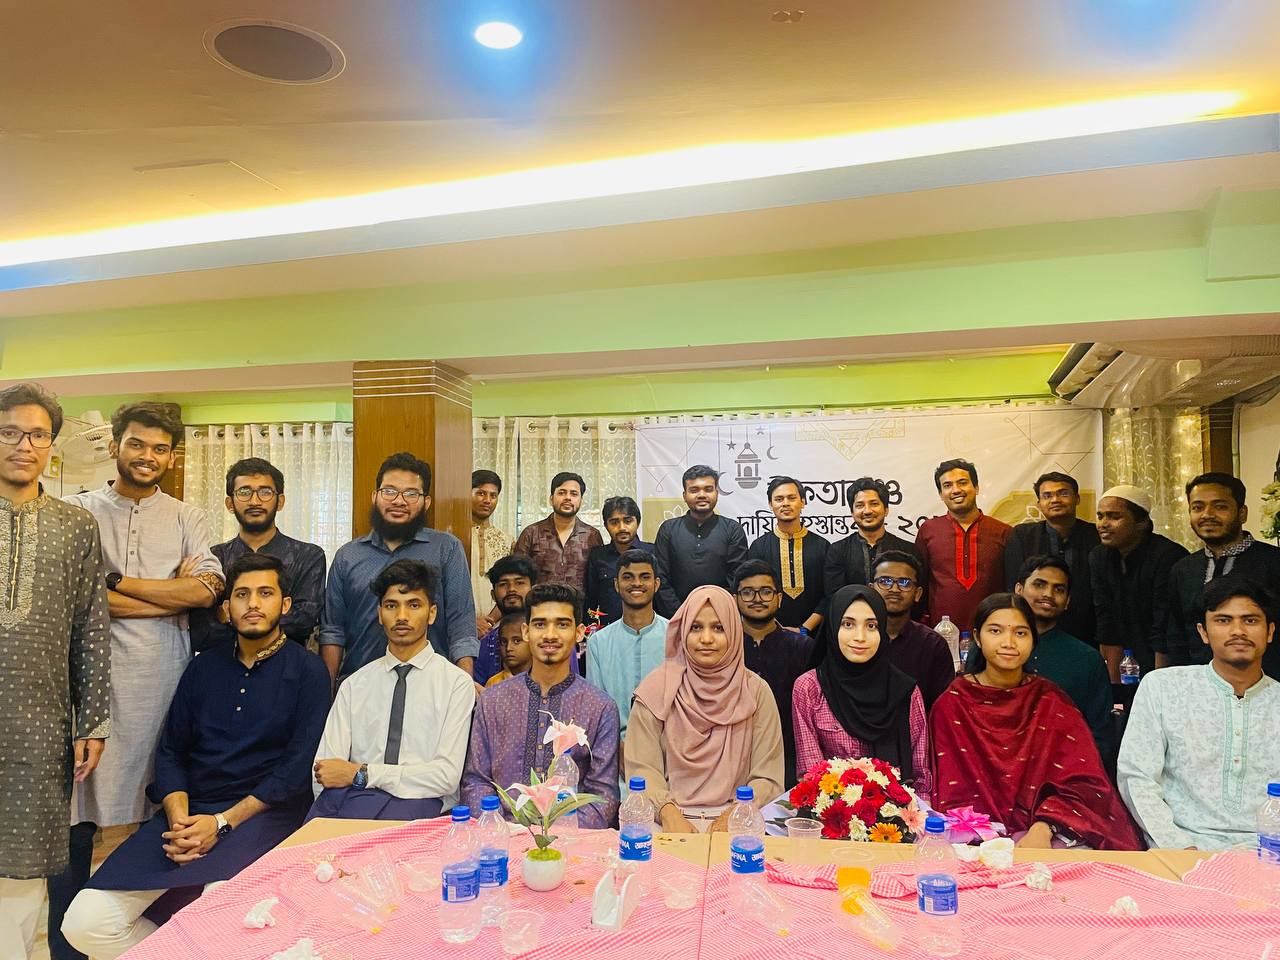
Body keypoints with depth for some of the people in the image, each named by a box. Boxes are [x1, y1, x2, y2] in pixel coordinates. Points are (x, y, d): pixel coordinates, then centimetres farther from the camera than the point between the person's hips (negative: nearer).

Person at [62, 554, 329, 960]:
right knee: (84, 922, -12)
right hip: (191, 809, 5)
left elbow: (298, 768, -8)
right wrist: (179, 819, -5)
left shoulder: (307, 671, -1)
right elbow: (170, 752, 13)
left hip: (262, 814, -5)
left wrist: (222, 823, -14)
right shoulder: (204, 667, 14)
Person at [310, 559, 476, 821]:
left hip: (418, 802, -1)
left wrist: (362, 774, -10)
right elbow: (324, 770, 5)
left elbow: (447, 775, -7)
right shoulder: (354, 684, 15)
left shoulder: (456, 683, 3)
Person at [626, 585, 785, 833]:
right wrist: (668, 813, -18)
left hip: (734, 820, 1)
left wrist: (733, 816, -14)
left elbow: (768, 777, 2)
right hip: (668, 819, 0)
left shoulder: (756, 691, 4)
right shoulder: (657, 688, 2)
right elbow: (642, 768, -2)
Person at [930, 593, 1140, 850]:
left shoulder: (1051, 701, 7)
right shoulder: (952, 705, 3)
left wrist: (1043, 829, -18)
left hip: (1044, 834, 1)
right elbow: (952, 796, 1)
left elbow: (1083, 782, -1)